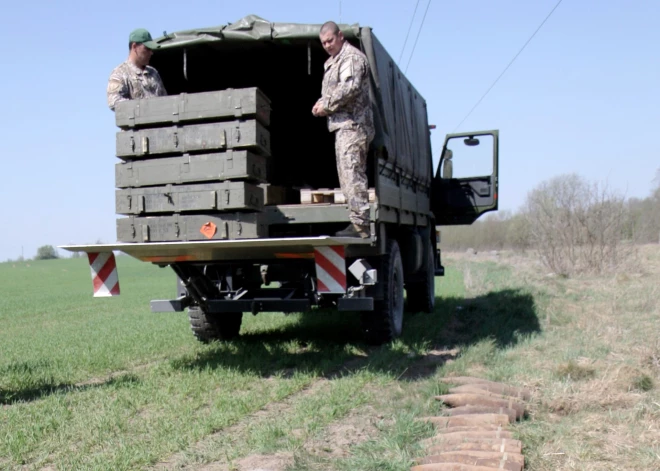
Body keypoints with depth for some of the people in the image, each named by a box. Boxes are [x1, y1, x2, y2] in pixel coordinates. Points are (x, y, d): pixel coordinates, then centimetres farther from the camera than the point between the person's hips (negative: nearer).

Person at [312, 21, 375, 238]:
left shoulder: (352, 57, -6)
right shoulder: (332, 62, 25)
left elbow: (350, 87, -20)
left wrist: (327, 105, -13)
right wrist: (322, 103, 7)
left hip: (352, 124, -11)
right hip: (343, 124, 11)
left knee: (352, 173, -16)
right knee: (347, 174, 9)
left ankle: (360, 224, -19)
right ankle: (358, 223, 13)